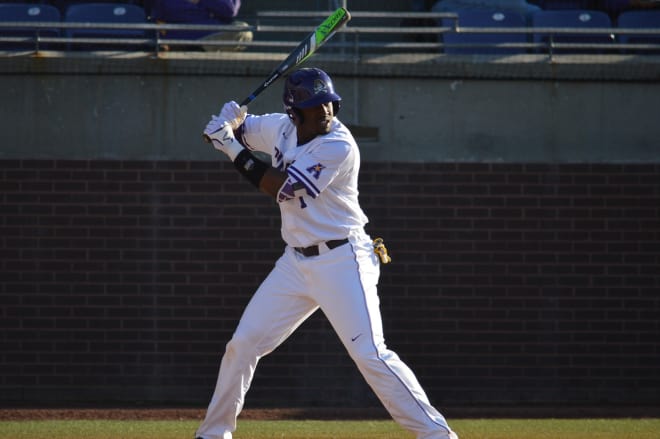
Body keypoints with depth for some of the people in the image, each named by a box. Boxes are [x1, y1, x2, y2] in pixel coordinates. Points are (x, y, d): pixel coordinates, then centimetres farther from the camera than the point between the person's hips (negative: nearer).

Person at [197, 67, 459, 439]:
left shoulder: (339, 146, -20)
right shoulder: (282, 127, 2)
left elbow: (283, 188, -21)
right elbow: (238, 128, 20)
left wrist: (234, 150, -16)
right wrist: (228, 122, -5)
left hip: (342, 260, -7)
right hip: (296, 263, 7)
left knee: (370, 353, -17)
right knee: (243, 345, 9)